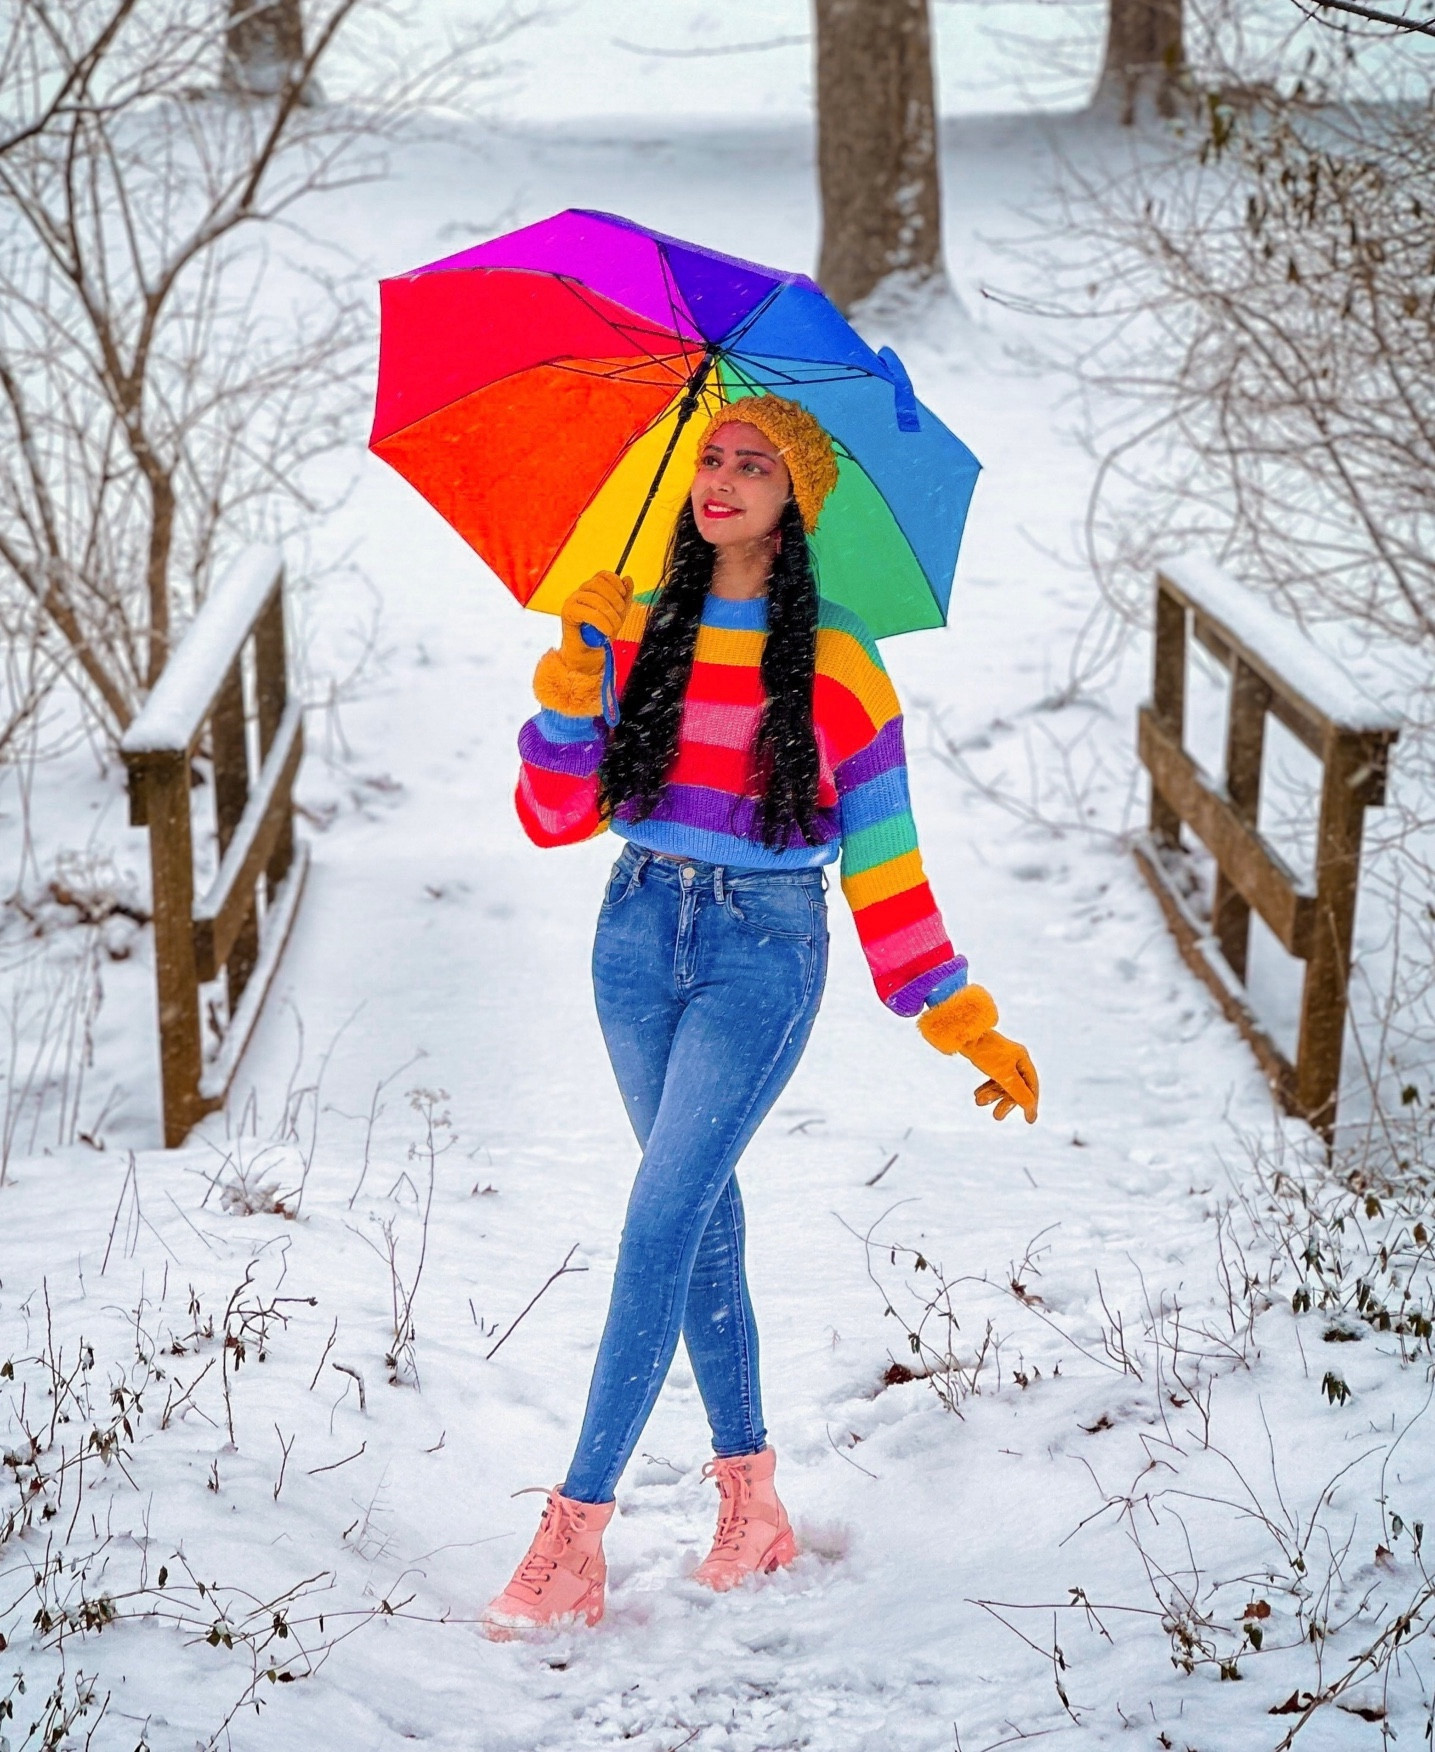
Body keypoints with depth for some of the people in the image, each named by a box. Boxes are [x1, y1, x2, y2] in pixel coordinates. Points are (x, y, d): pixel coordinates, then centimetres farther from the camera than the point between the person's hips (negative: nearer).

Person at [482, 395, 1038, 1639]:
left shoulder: (839, 664, -2)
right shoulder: (641, 634, 7)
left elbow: (884, 862, 1)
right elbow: (555, 819, 3)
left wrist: (965, 1023, -2)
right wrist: (573, 684, -12)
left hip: (766, 952, -4)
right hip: (640, 934, 4)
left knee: (659, 1226, -13)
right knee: (705, 1222, 9)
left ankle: (574, 1538, -11)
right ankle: (753, 1503, 22)